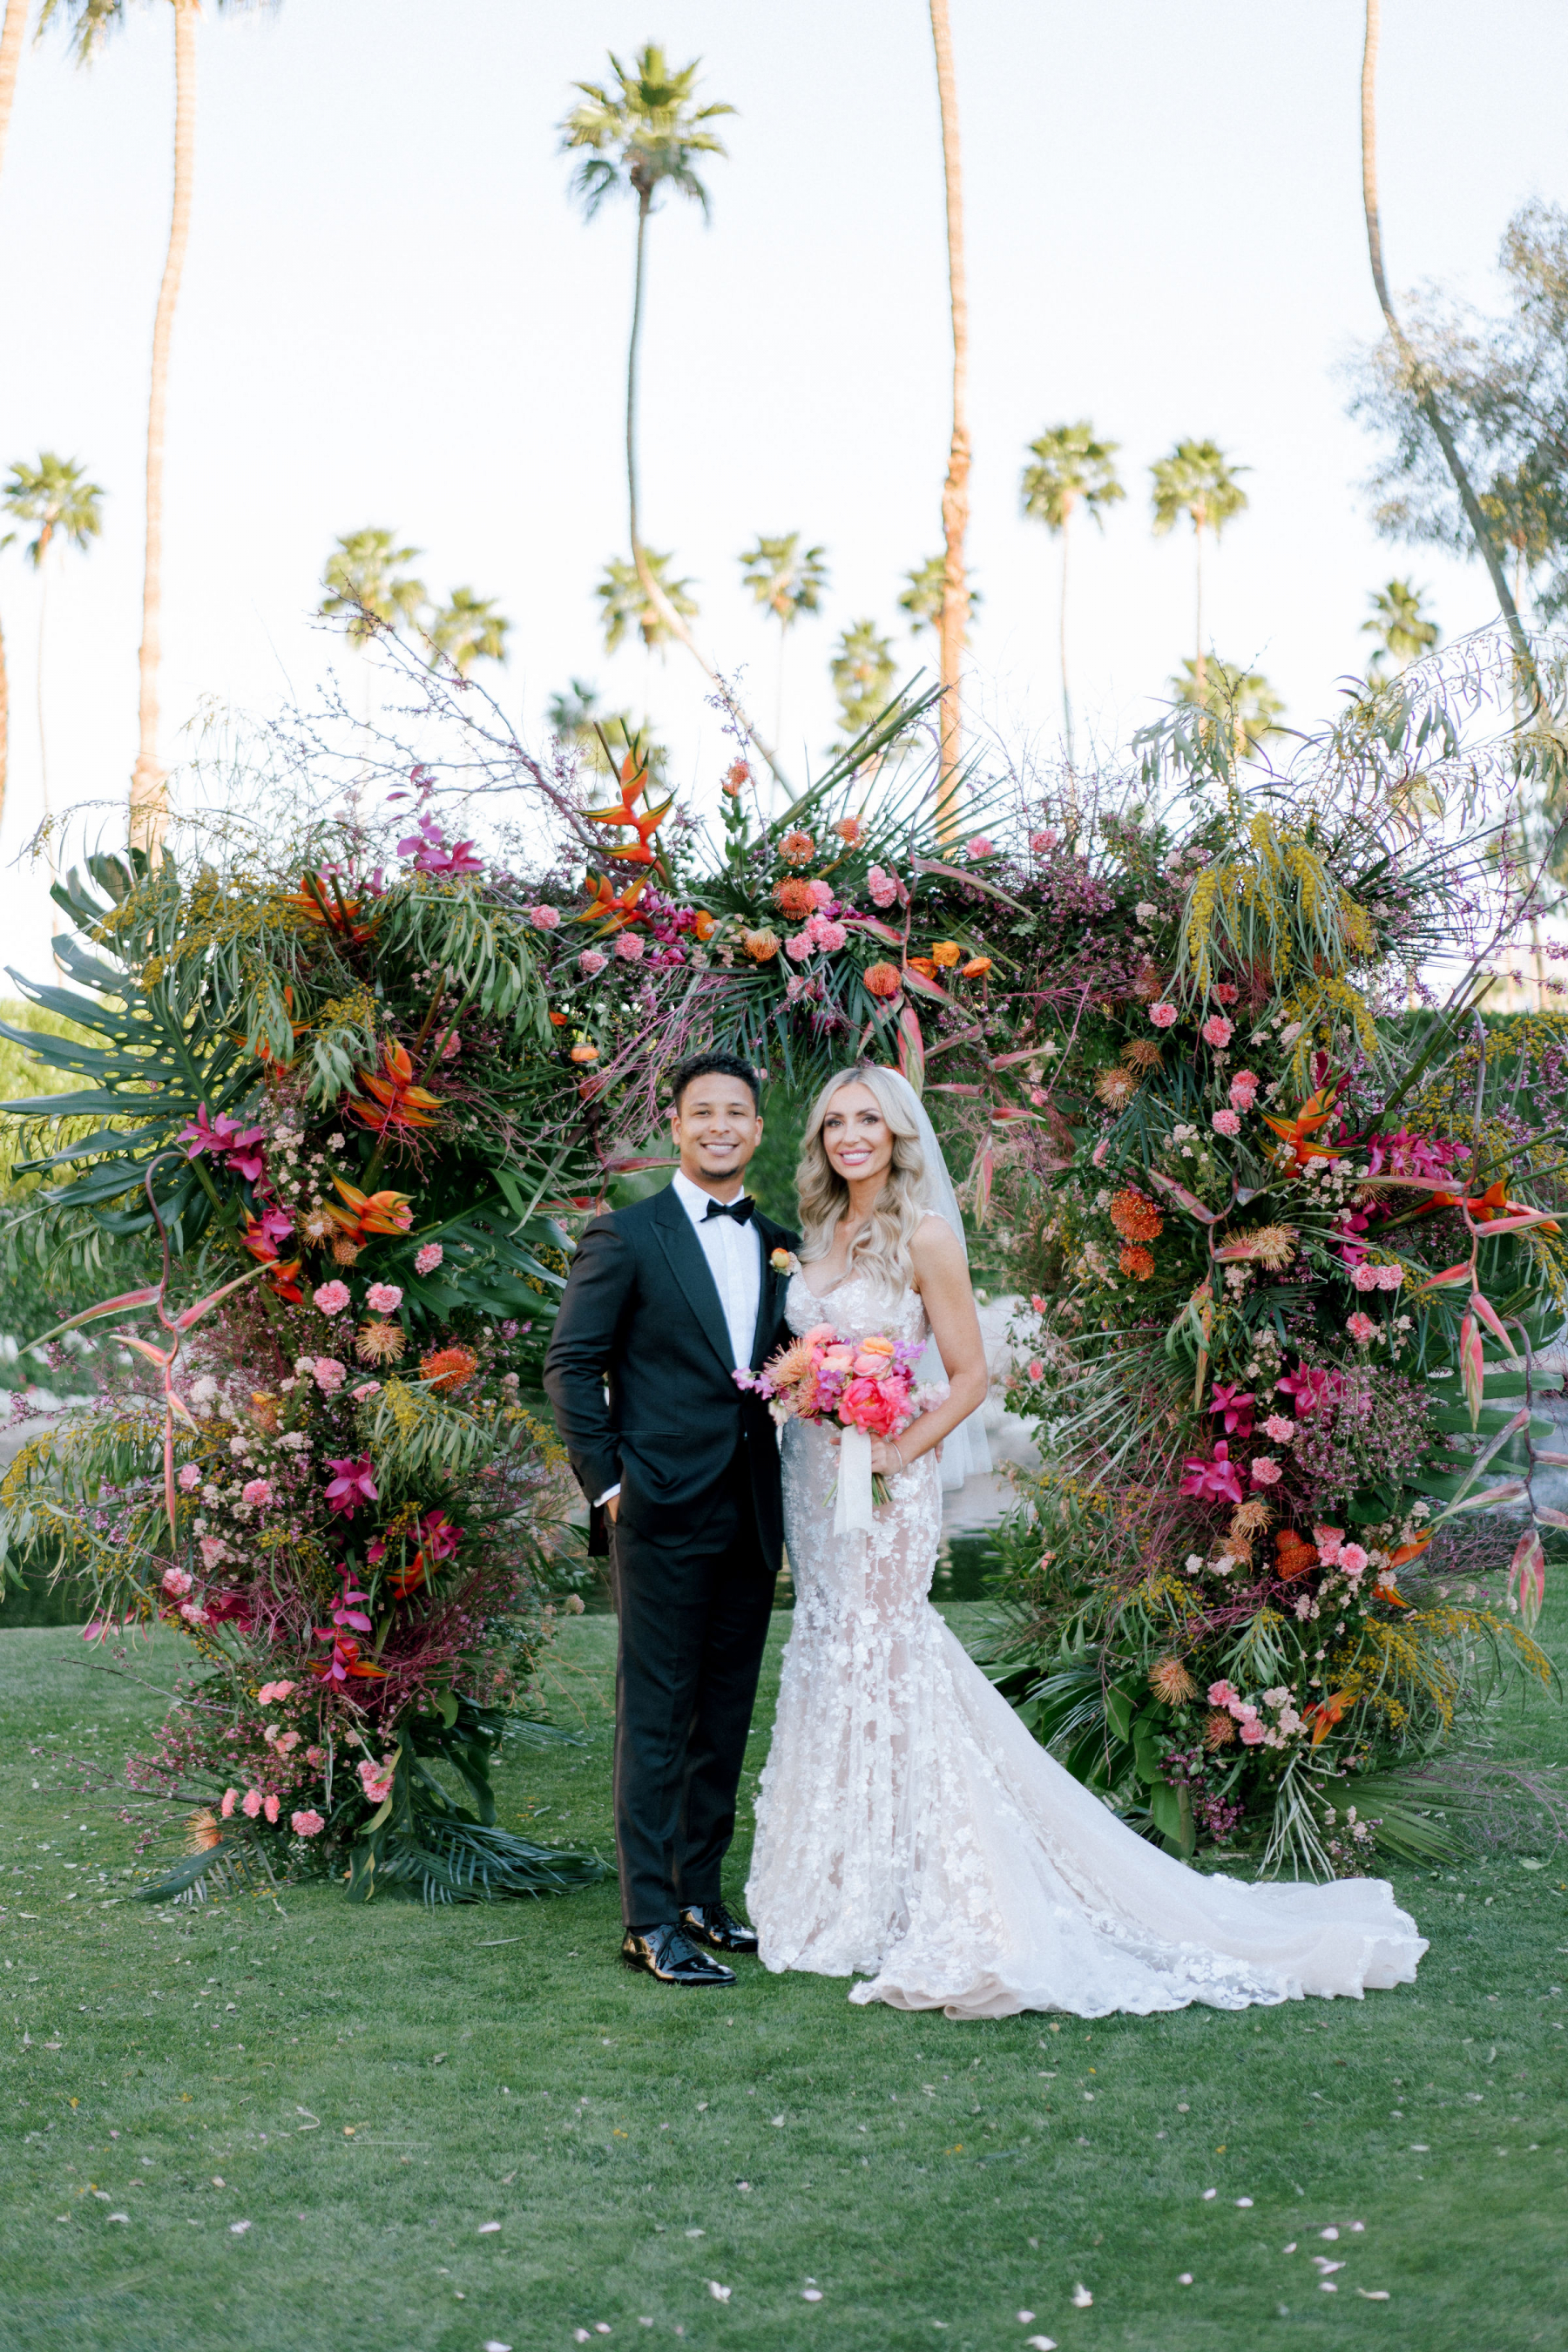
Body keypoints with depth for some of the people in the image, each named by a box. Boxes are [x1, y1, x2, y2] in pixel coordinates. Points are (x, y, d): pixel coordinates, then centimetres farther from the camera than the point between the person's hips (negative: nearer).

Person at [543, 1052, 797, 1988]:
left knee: (727, 1716, 11)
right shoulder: (629, 1235, -3)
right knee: (657, 1717, -4)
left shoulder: (782, 1247, 13)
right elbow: (572, 1365, -3)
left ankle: (702, 1895, 21)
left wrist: (793, 1479, 4)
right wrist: (606, 1482, -8)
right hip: (664, 1514, -6)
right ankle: (651, 1921, -1)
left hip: (752, 1516, 6)